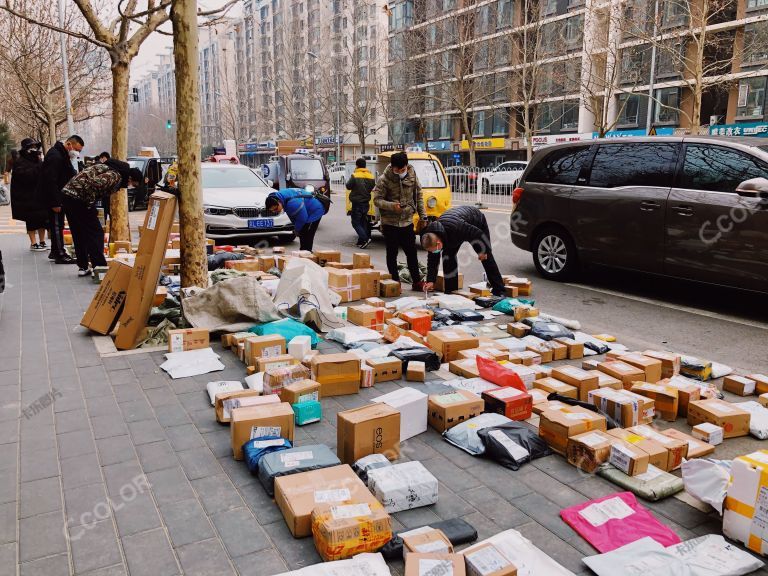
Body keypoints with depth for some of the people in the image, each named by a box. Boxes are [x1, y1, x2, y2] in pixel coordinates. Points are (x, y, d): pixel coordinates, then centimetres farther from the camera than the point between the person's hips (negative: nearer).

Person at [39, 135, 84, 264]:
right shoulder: (55, 156, -20)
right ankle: (60, 254, -3)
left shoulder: (63, 155, 13)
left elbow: (69, 175, 25)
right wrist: (55, 202, -25)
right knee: (57, 225, -6)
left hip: (59, 197, 10)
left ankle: (55, 252, 24)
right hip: (55, 199, -10)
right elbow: (50, 181, -25)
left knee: (56, 225, 15)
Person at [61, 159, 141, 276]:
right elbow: (92, 184, -26)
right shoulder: (116, 176, -14)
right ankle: (100, 268, -2)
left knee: (79, 234, 15)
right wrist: (90, 205, -15)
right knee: (95, 233, -3)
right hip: (78, 198, -10)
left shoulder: (112, 168, 15)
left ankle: (83, 267, 21)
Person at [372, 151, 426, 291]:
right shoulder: (384, 180, -11)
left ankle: (417, 281, 16)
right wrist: (392, 205, -26)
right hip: (390, 223, -3)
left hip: (407, 221, 3)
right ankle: (395, 282, 16)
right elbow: (377, 199, -10)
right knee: (392, 253, 5)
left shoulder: (412, 176, 1)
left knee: (412, 252, 7)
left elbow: (418, 196, 10)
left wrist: (422, 215, 7)